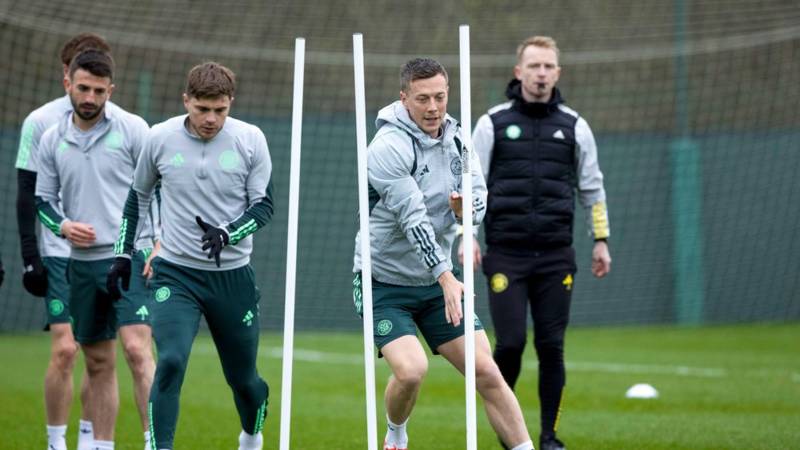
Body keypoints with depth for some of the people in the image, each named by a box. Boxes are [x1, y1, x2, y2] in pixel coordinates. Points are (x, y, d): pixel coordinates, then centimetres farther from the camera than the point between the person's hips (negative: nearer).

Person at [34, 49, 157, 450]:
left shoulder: (132, 129, -3)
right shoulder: (51, 140, 8)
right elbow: (43, 199, 15)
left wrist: (160, 243, -9)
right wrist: (63, 226, -5)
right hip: (82, 262, 4)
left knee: (137, 348, -18)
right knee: (97, 361, 10)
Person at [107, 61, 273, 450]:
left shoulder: (250, 140, -7)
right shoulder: (160, 138, -4)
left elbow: (264, 204, -3)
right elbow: (138, 195, 13)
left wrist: (226, 233, -21)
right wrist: (124, 252, 12)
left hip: (232, 274, 1)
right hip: (175, 273, -1)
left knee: (242, 376, 11)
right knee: (171, 362, -22)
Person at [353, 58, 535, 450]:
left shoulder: (456, 138, 2)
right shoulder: (389, 146, -19)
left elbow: (479, 199, 1)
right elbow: (413, 218, -27)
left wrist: (466, 207, -24)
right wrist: (446, 277, -33)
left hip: (437, 282, 6)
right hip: (384, 282, -6)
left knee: (486, 372, -3)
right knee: (411, 370, -22)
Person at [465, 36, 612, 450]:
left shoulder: (573, 126, 8)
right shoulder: (493, 123, 3)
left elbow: (592, 186, 15)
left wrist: (601, 240, 12)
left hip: (555, 256, 2)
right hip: (506, 255, -2)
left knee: (551, 346, -1)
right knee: (510, 342, -9)